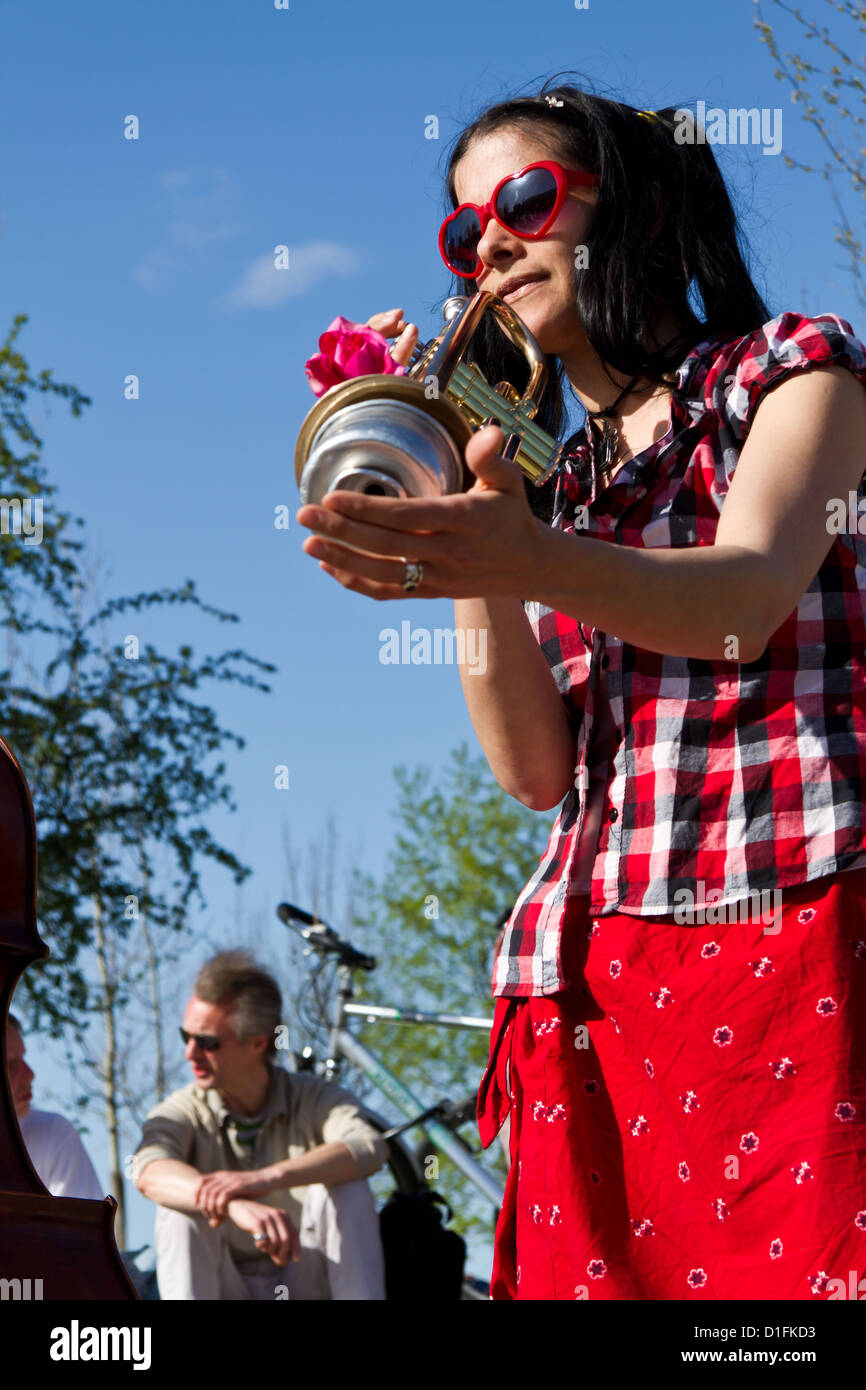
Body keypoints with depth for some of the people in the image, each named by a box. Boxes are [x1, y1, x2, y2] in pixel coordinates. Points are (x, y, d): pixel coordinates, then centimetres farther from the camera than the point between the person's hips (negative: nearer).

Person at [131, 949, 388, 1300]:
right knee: (179, 1206, -26)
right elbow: (149, 1171, -30)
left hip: (305, 1286, 0)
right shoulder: (181, 1112, -6)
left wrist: (267, 1178, -45)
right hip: (225, 1290, 0)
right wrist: (236, 1205, -51)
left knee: (345, 1188, -25)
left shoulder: (313, 1098, -5)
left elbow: (369, 1147, -29)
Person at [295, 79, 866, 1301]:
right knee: (605, 1266, -5)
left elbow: (747, 598, -14)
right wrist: (465, 546, -4)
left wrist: (525, 560, -32)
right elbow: (537, 768, 8)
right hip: (596, 977, 5)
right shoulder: (549, 487, 22)